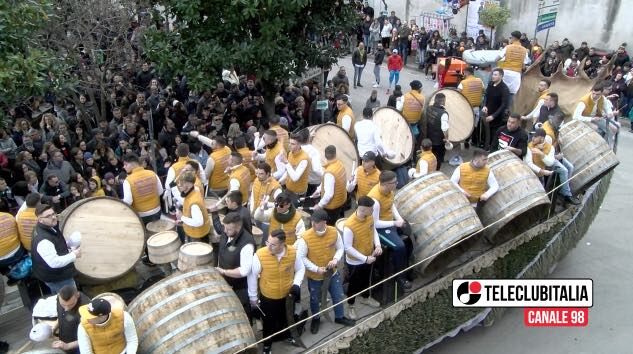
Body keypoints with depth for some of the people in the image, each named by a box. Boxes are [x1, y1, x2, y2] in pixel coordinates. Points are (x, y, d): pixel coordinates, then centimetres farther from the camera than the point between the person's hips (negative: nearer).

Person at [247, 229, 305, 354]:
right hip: (267, 297, -2)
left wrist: (296, 284, -17)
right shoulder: (260, 255, -28)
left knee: (287, 319, 26)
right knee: (269, 322, 20)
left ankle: (287, 336, 57)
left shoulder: (293, 253, -22)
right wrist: (253, 297, -4)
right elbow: (252, 276, -13)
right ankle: (267, 343, 49)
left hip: (287, 295, 2)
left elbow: (300, 269, -1)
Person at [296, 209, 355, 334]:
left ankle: (339, 317, 48)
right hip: (314, 276, -3)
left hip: (332, 272, 3)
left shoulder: (334, 232, -18)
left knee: (338, 296, 20)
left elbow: (340, 248, -3)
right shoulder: (305, 238, -28)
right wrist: (316, 269, -24)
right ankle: (316, 319, 49)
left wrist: (336, 259, -22)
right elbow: (301, 257, -20)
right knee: (315, 299, 20)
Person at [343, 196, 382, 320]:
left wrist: (378, 245, -10)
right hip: (355, 261, -6)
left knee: (366, 279, 29)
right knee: (354, 284, 17)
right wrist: (365, 258, -25)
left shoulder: (369, 216, -14)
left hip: (369, 256, 6)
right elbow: (348, 248, -26)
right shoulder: (349, 226, -35)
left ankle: (365, 298, 56)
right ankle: (351, 306, 42)